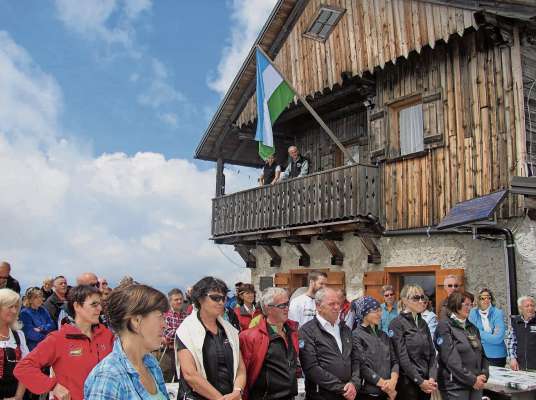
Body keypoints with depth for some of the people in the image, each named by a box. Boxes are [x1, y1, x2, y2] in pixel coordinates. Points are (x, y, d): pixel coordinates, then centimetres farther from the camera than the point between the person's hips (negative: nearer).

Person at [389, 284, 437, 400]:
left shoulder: (423, 323, 11)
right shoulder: (397, 324, -10)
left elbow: (431, 353, 8)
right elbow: (402, 357, -15)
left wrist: (432, 378, -5)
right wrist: (420, 381, -15)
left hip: (426, 383, 6)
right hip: (408, 383, -6)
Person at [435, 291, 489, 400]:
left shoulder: (473, 328, 15)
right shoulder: (445, 327, -8)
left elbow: (482, 354, 15)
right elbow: (450, 359, -15)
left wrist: (484, 375, -2)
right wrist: (472, 379, -14)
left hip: (477, 384, 6)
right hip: (455, 386, -6)